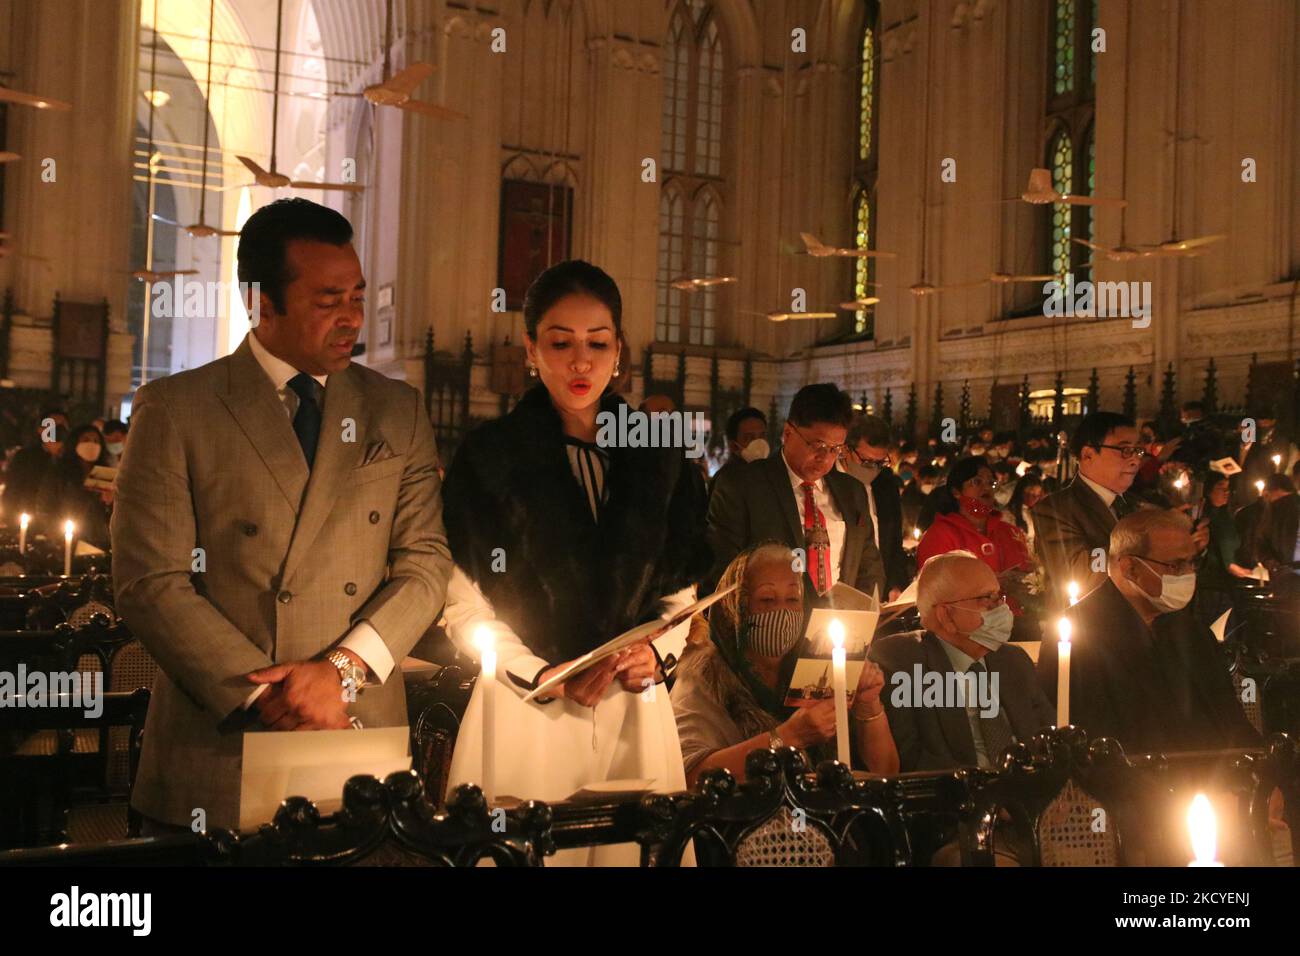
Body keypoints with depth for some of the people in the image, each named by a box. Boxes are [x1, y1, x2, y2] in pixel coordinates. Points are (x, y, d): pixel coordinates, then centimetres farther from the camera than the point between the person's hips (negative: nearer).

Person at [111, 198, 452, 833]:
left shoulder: (397, 410, 7)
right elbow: (151, 583, -8)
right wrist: (264, 695, -15)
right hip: (217, 752, -2)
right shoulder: (174, 410, -2)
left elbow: (426, 561, 3)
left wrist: (343, 668, -11)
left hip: (363, 745, 3)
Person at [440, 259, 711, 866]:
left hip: (638, 709, 3)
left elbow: (678, 590, 13)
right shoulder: (489, 456, -2)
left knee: (636, 847, 5)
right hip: (526, 712, -3)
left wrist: (658, 654, -6)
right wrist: (543, 677, -15)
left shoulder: (658, 461, 8)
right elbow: (464, 607, -4)